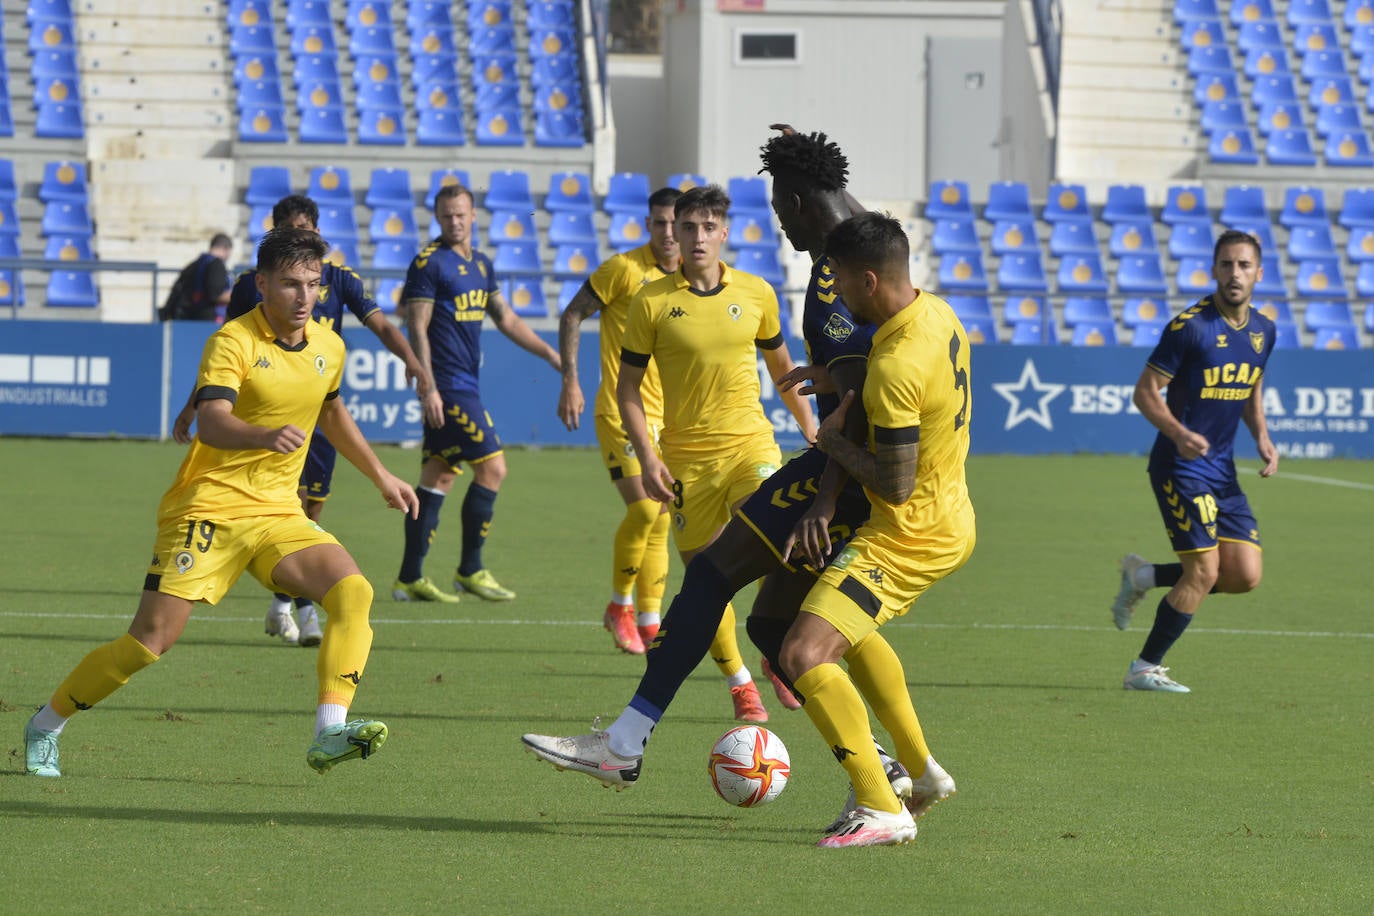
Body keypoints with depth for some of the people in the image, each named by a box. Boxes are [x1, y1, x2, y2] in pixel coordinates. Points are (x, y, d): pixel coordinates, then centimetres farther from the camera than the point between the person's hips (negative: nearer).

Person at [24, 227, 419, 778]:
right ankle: (44, 728, 10)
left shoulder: (328, 349, 9)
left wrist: (380, 476, 35)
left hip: (278, 515, 6)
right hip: (209, 507, -6)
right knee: (154, 636, -9)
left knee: (353, 593, -19)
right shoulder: (234, 342, -13)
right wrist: (267, 435, -49)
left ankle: (329, 733, -25)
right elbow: (211, 423, -29)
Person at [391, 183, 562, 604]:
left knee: (439, 476, 7)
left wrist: (550, 354, 21)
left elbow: (506, 319, 25)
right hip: (447, 387, -8)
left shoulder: (481, 265, 16)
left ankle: (410, 578, 9)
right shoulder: (429, 262, -9)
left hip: (464, 386, 8)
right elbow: (417, 328, -13)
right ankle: (470, 570, 0)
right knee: (492, 467, -9)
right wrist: (428, 387, -19)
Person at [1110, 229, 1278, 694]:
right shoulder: (1190, 326, -15)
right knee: (1204, 571, -12)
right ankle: (1145, 669, 4)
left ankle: (1144, 576, 21)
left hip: (1223, 471, 7)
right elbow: (1145, 391, -13)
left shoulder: (1263, 330, 7)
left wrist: (1262, 438, 3)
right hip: (1181, 465, -7)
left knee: (1245, 574, -1)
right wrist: (1179, 433, -29)